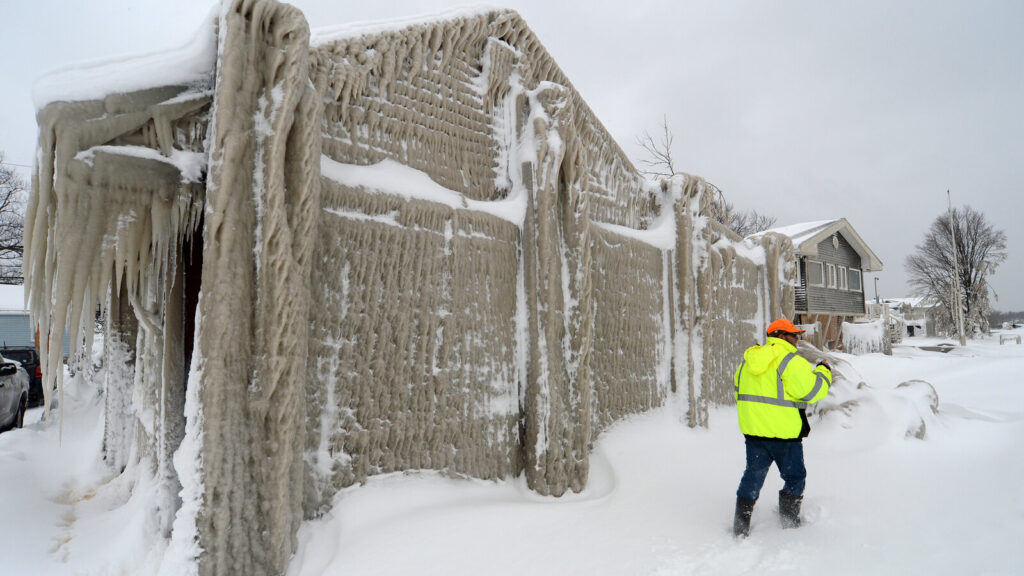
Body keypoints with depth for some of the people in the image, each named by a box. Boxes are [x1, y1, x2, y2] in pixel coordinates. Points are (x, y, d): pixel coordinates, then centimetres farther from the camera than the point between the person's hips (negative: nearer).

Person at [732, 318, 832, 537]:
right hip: (783, 434, -6)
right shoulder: (792, 362, -15)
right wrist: (824, 372, 4)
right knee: (794, 477, 16)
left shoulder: (748, 360, 7)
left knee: (753, 476, 14)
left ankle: (740, 528, 16)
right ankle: (790, 523, 24)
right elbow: (812, 391, -13)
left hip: (752, 430, 6)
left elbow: (739, 390, 14)